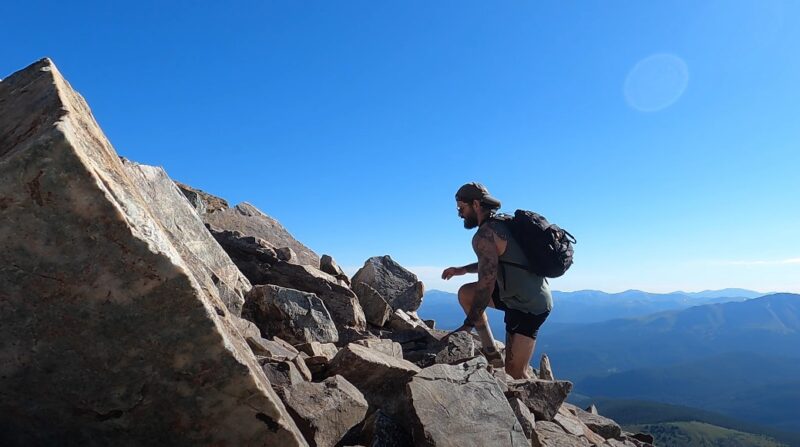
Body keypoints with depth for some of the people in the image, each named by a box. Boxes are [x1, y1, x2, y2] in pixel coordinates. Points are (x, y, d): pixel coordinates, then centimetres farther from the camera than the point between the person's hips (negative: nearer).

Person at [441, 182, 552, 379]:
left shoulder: (484, 235, -19)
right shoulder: (502, 224, 10)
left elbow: (486, 284, -22)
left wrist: (468, 324, -13)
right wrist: (462, 270, 14)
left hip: (528, 307, -10)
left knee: (515, 374, -4)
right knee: (466, 293, 12)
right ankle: (491, 352, 13)